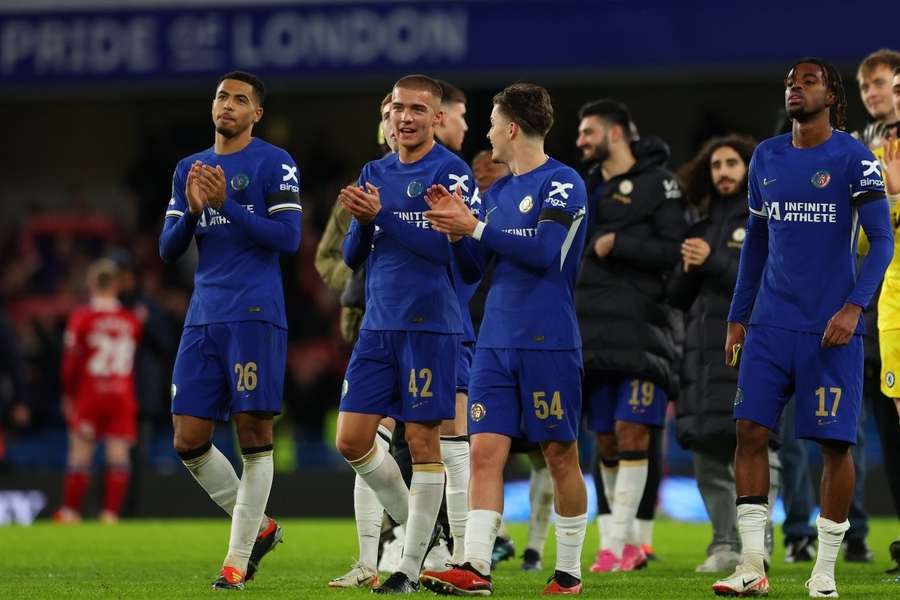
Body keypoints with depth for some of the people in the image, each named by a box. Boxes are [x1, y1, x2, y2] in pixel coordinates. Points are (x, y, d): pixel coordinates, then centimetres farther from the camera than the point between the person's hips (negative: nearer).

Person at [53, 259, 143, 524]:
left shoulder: (81, 318, -7)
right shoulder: (132, 320, 3)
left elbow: (71, 361, -5)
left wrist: (68, 395, 3)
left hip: (89, 395, -2)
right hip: (122, 396, 2)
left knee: (80, 453, 4)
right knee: (118, 455, -1)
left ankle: (70, 512, 7)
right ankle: (111, 513, -6)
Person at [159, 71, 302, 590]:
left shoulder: (275, 164, -1)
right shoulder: (188, 169, 17)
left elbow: (288, 238, -11)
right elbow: (168, 249, 14)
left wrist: (226, 205, -17)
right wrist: (192, 211, -5)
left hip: (255, 317, -6)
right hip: (203, 318, 6)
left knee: (253, 435, -5)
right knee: (189, 442, 2)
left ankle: (239, 558, 0)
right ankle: (259, 527, 19)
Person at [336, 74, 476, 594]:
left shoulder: (451, 171, -6)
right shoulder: (376, 173, 13)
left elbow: (444, 248, -16)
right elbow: (353, 257, 13)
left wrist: (382, 214, -21)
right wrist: (362, 220, -8)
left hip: (430, 326, -6)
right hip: (379, 325, 6)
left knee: (423, 442, -3)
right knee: (352, 438, 2)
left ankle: (413, 565, 3)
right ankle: (409, 523, 22)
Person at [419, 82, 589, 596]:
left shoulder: (562, 184, -7)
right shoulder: (498, 193, 16)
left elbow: (545, 252, -19)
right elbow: (471, 270, 19)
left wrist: (475, 227, -16)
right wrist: (455, 230, 1)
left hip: (549, 342, -7)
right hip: (496, 343, 7)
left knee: (560, 455, 1)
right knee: (485, 449, -4)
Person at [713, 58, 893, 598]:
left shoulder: (853, 158, -5)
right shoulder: (766, 158, 11)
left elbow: (882, 240, -7)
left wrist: (854, 307, -19)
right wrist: (738, 317, 16)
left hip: (831, 330, -4)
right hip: (771, 325, 4)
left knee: (835, 444, -2)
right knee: (751, 431, -6)